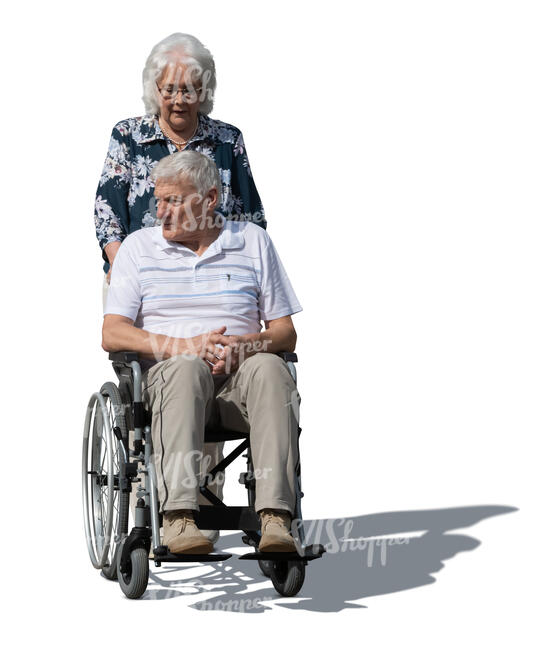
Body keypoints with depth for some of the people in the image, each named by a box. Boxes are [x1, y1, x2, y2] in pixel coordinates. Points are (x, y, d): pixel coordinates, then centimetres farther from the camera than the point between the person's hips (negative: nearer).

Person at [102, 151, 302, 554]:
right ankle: (178, 517, -51)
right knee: (187, 367, -38)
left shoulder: (254, 242, 15)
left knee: (269, 368, -35)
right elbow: (112, 334, 3)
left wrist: (245, 345, -12)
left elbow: (286, 334, 12)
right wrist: (184, 346, -12)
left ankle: (276, 517, -45)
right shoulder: (139, 246, 13)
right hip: (168, 374, -1)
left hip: (240, 374, 1)